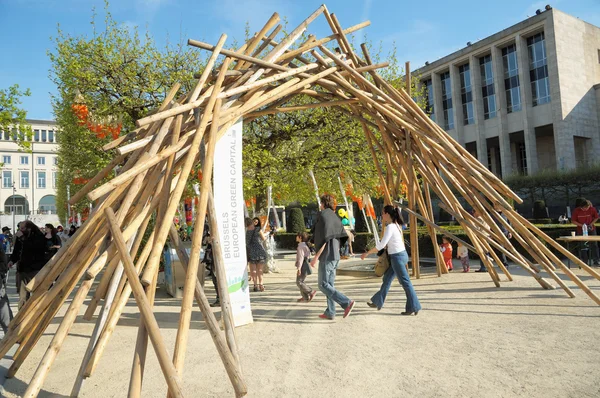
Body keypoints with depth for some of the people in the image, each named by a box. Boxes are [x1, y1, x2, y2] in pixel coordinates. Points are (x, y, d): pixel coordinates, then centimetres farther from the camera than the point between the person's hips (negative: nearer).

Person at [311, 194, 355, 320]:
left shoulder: (323, 216, -13)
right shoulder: (335, 217, 12)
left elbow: (324, 239, -19)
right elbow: (342, 234, 13)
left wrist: (316, 257, -17)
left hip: (326, 256, -9)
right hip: (335, 256, 9)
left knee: (323, 285, -5)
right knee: (329, 284, 12)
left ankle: (347, 303, -14)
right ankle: (330, 313, 15)